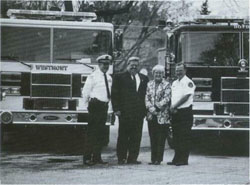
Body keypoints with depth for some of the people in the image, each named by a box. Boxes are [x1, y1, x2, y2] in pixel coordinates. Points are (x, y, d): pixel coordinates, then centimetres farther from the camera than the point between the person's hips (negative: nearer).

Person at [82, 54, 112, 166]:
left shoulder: (109, 78, 13)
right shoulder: (93, 77, -6)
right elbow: (85, 92, -5)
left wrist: (107, 103, 13)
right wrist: (89, 105, -1)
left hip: (104, 106, 7)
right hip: (95, 105, -7)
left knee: (101, 133, 9)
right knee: (92, 132, -7)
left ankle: (97, 157, 15)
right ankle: (87, 158, -6)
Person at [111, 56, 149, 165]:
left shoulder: (144, 79, 16)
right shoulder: (119, 77, 5)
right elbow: (114, 94, 1)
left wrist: (145, 109, 6)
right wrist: (116, 109, -7)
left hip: (139, 112, 3)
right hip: (125, 112, -3)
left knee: (136, 137, 2)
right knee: (123, 136, 0)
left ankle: (132, 158, 7)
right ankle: (121, 158, 5)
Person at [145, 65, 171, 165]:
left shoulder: (167, 85, 1)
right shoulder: (150, 84, 14)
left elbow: (166, 99, -8)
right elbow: (147, 97, 8)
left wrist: (156, 107, -14)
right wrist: (150, 108, -9)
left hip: (162, 116, -4)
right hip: (151, 115, 4)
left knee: (161, 139, -3)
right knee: (152, 138, 5)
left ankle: (159, 159, 1)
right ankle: (153, 158, 9)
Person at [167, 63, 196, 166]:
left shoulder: (188, 82, -6)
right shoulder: (174, 83, 18)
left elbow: (185, 97, -14)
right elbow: (172, 97, 17)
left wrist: (174, 106, -12)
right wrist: (171, 107, -3)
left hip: (185, 112, -8)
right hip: (175, 113, 8)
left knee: (185, 137, -7)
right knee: (176, 137, 8)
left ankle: (184, 159, -6)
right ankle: (177, 158, 12)